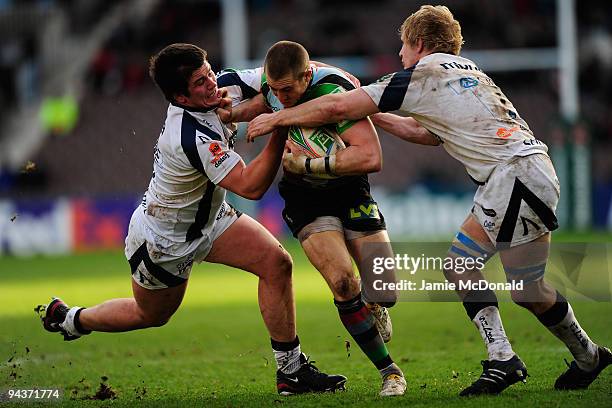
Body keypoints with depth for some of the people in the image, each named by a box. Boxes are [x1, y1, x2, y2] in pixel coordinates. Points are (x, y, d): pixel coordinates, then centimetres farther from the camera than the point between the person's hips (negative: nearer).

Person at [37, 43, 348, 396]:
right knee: (152, 315, 18)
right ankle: (70, 318, 46)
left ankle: (292, 370, -4)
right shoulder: (193, 137, -39)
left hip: (207, 218, 8)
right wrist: (281, 129, -43)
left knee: (276, 262, -11)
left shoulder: (207, 98, -14)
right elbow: (251, 186, -40)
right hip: (164, 242, -8)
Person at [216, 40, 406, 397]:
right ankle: (389, 370, -4)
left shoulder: (334, 93, -31)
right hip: (304, 198, 2)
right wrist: (233, 111, -11)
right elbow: (230, 80, 11)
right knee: (343, 282, -21)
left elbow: (370, 157, -42)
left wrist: (308, 163, -39)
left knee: (383, 293, -8)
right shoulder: (271, 80, -13)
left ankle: (374, 309, 33)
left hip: (349, 191, -2)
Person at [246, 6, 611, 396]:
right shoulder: (465, 70, 22)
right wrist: (373, 115, 35)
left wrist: (276, 118, 5)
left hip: (518, 174, -9)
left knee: (528, 292, -2)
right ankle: (503, 361, 8)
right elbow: (427, 133, 34)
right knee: (459, 263, 11)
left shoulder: (424, 74, -6)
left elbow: (338, 107, -7)